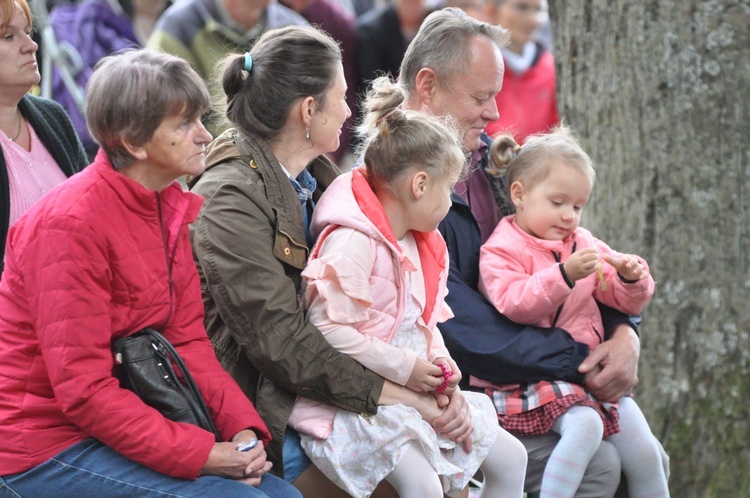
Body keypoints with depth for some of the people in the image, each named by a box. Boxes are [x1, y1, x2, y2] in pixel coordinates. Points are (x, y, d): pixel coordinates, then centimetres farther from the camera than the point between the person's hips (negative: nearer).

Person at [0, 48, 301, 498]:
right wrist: (199, 454, -24)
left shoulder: (173, 206, 6)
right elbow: (82, 389, -22)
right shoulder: (72, 223, -20)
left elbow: (187, 339, 6)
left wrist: (244, 427, -10)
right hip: (43, 449, -8)